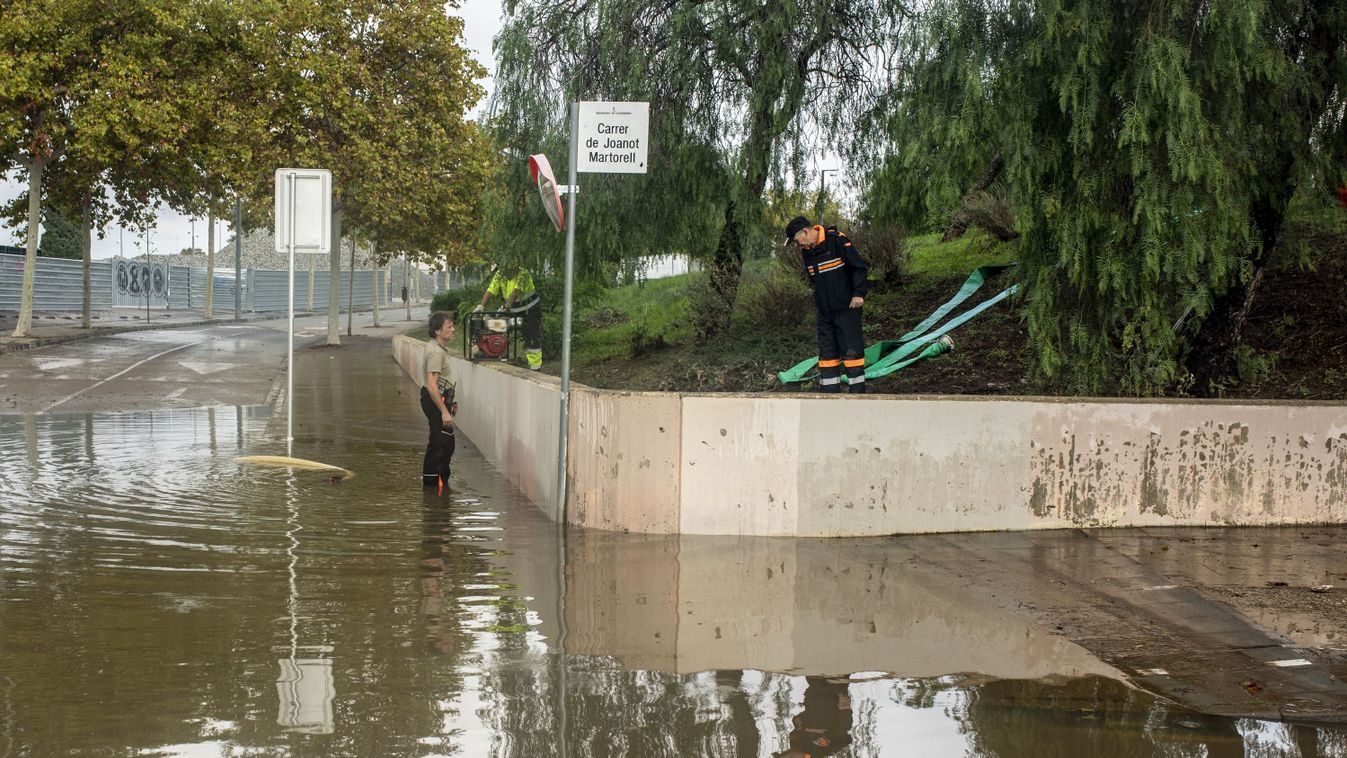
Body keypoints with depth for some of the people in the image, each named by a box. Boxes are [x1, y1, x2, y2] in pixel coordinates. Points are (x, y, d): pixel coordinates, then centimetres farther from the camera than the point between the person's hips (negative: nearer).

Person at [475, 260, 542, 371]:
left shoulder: (523, 274, -25)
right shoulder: (499, 275, -9)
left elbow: (516, 293, -34)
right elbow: (490, 291, -13)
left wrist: (505, 307, -41)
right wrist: (481, 306, -26)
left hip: (530, 309, -6)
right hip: (515, 310, 6)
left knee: (532, 337, -9)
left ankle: (535, 366, -8)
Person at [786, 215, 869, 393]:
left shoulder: (837, 240, -13)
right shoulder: (806, 252, 10)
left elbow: (859, 266, -12)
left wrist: (859, 293, -18)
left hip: (846, 308, -7)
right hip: (825, 312, 7)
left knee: (851, 350, -6)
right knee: (827, 352, 7)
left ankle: (858, 391, -2)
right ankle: (829, 392, 11)